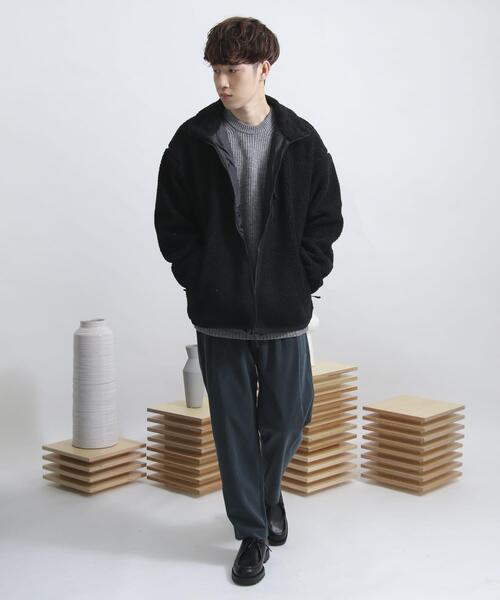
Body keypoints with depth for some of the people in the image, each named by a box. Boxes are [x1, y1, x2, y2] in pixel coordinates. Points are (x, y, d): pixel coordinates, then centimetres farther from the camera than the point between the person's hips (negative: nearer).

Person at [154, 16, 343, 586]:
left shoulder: (301, 141, 0)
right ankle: (252, 533, 22)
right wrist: (200, 281, -5)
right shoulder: (193, 140, -1)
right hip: (218, 314, 0)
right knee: (233, 426, 6)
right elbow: (171, 224, 2)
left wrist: (301, 280, -3)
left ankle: (268, 494, 41)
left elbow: (326, 219, 5)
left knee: (286, 420, 8)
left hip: (284, 313, 1)